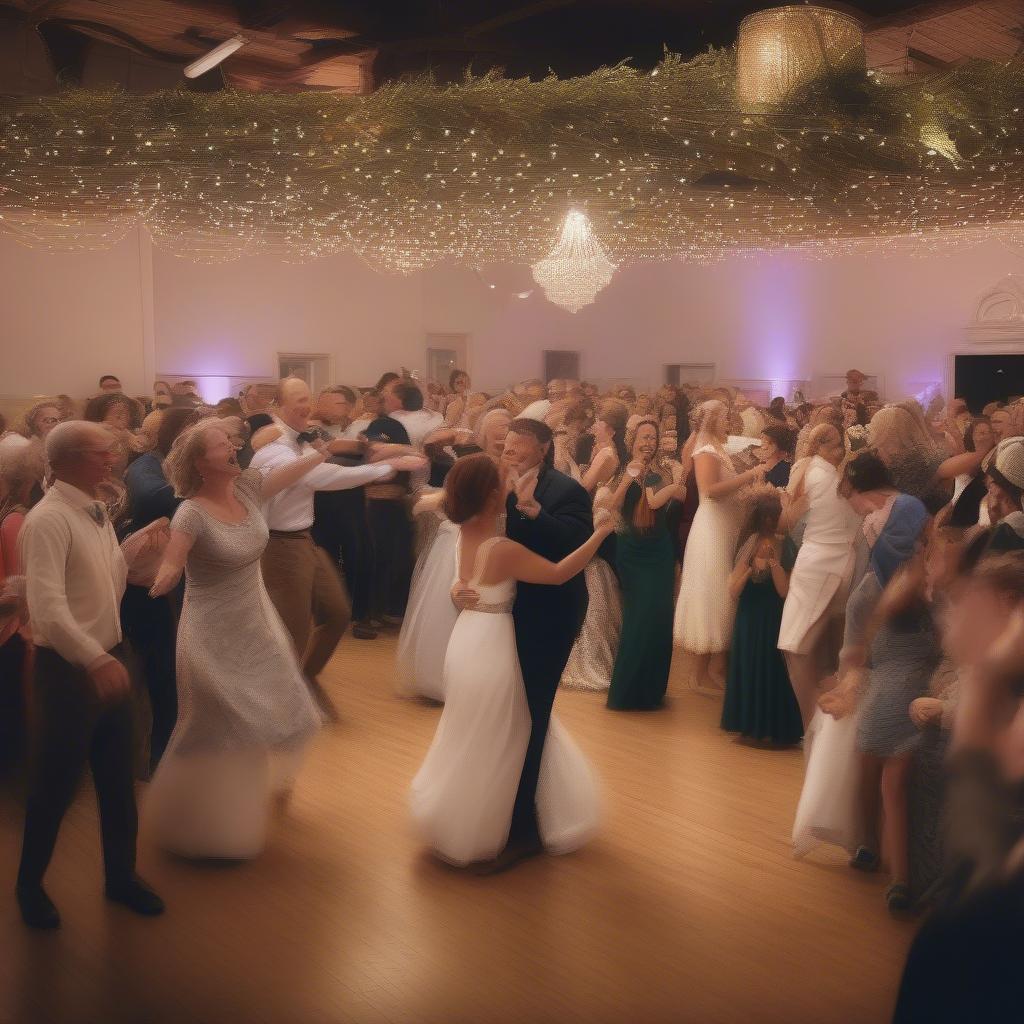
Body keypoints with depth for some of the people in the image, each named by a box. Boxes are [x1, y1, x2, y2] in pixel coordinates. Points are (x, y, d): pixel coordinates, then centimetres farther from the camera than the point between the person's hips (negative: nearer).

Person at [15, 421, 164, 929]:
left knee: (118, 778, 17)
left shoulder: (96, 512, 7)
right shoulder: (48, 520, -21)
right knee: (53, 783, 8)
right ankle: (30, 885, 30)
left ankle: (121, 875, 35)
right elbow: (47, 608, -30)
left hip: (106, 660, 8)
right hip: (67, 668, -8)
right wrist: (96, 660, -36)